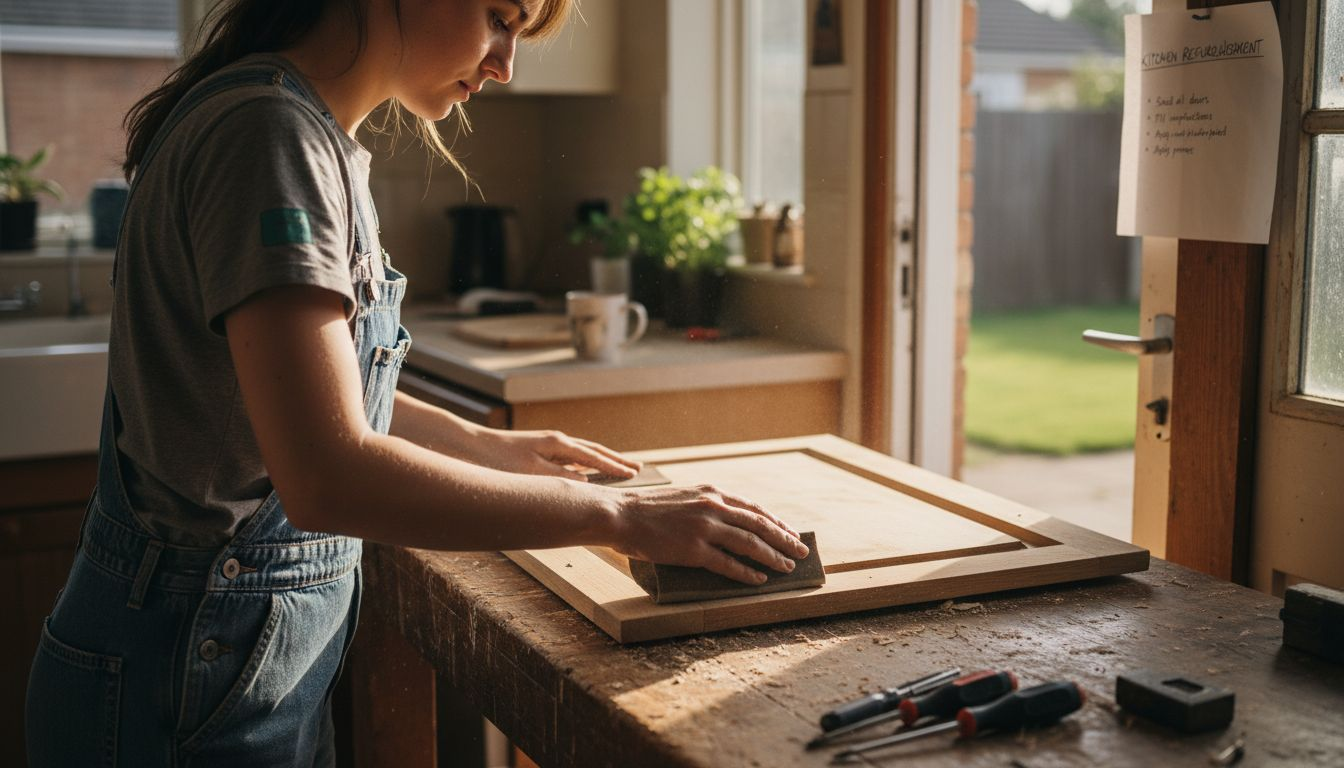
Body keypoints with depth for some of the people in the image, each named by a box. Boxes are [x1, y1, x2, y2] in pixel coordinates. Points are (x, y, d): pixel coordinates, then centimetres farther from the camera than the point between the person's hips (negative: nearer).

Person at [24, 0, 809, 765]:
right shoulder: (271, 134, -23)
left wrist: (488, 447, 15)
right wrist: (616, 514, -24)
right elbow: (326, 478, -31)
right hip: (198, 671, -9)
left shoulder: (314, 136, 7)